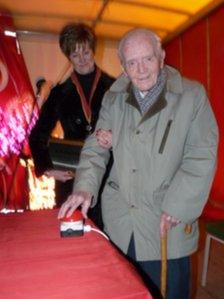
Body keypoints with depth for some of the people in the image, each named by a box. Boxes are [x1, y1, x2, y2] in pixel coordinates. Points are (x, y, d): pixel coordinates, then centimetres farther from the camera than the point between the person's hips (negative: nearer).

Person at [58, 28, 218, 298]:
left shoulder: (192, 96, -7)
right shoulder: (113, 99, 5)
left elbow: (202, 157, -9)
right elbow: (95, 147, 7)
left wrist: (176, 207, -14)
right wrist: (85, 187, -8)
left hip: (167, 225, -3)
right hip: (118, 223, 4)